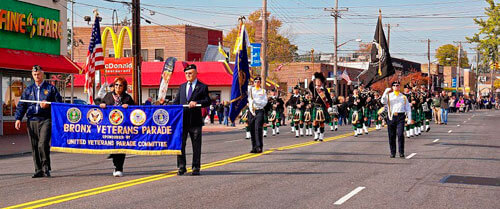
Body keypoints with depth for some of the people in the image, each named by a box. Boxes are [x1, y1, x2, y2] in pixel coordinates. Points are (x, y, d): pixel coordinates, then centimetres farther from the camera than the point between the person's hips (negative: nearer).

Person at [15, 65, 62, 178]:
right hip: (32, 121, 4)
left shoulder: (51, 88, 8)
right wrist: (18, 118, 2)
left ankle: (46, 168, -5)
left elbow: (59, 102, 6)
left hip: (46, 120, -4)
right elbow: (21, 105, 14)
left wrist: (48, 104, -10)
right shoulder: (28, 90, 16)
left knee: (43, 144, -17)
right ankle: (38, 170, 10)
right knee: (34, 147, 3)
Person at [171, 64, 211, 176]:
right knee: (180, 144, 2)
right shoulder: (182, 87, 17)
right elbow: (176, 101, 16)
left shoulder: (202, 87, 3)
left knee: (196, 145, 3)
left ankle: (196, 168, 11)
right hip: (182, 119, 3)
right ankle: (181, 167, 9)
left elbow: (207, 101, -5)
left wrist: (197, 102, -20)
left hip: (195, 120, -3)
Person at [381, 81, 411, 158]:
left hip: (400, 116, -1)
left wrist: (409, 119, 4)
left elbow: (408, 108, 13)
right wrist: (386, 92, -15)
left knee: (400, 134, -12)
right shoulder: (389, 96, 12)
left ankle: (401, 152, -7)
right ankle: (392, 152, 10)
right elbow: (383, 102, -8)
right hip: (391, 117, 1)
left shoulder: (403, 97, 13)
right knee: (391, 136, 3)